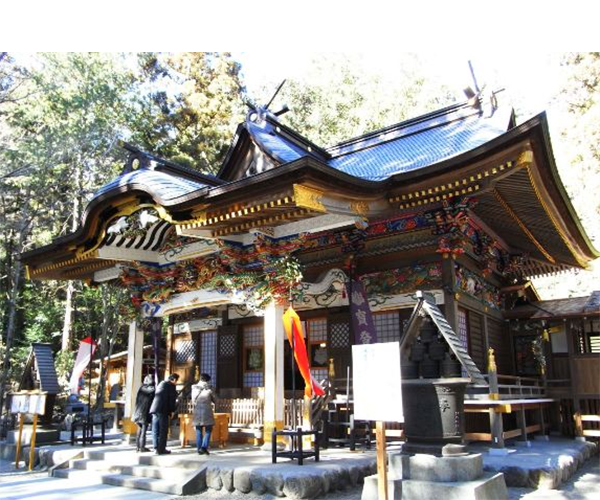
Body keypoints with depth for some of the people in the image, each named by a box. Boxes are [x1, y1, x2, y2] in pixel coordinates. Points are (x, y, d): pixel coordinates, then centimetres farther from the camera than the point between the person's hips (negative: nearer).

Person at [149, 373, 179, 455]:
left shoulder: (160, 384, 21)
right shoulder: (171, 385, -4)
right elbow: (172, 399, -7)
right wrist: (172, 409, 5)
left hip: (154, 409, 8)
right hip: (163, 410, -8)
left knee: (156, 430, 9)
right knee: (163, 430, -3)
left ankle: (156, 448, 10)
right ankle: (161, 449, -2)